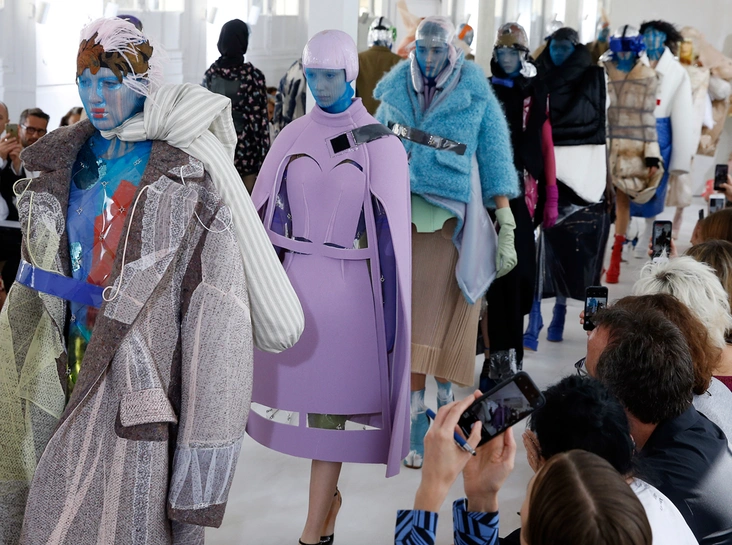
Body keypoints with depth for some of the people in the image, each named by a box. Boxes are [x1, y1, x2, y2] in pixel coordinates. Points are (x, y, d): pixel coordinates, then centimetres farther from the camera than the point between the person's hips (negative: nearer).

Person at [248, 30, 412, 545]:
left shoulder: (379, 143, -4)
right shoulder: (293, 136, 6)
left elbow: (391, 232, -4)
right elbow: (263, 211, 7)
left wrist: (389, 314, -6)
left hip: (346, 289, -4)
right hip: (292, 283, 4)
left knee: (331, 403, 0)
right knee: (299, 388, 11)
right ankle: (329, 496, 34)